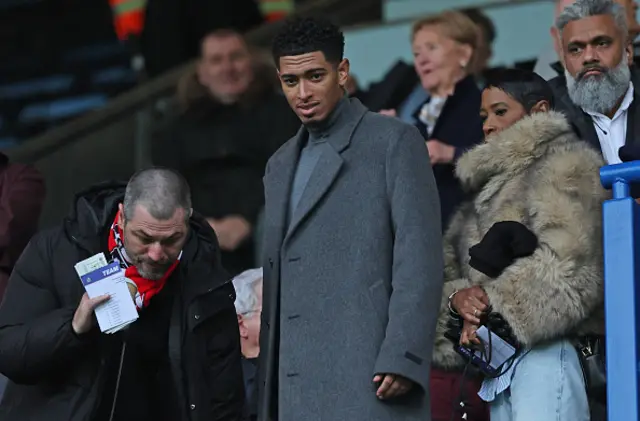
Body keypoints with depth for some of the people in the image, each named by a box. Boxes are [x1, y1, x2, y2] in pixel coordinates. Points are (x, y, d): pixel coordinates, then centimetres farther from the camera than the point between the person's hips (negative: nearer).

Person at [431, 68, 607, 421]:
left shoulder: (567, 165, 3)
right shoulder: (492, 185, 29)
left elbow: (569, 266, -12)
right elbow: (448, 269, 19)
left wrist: (496, 304, -10)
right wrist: (456, 296, -5)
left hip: (546, 350, -8)